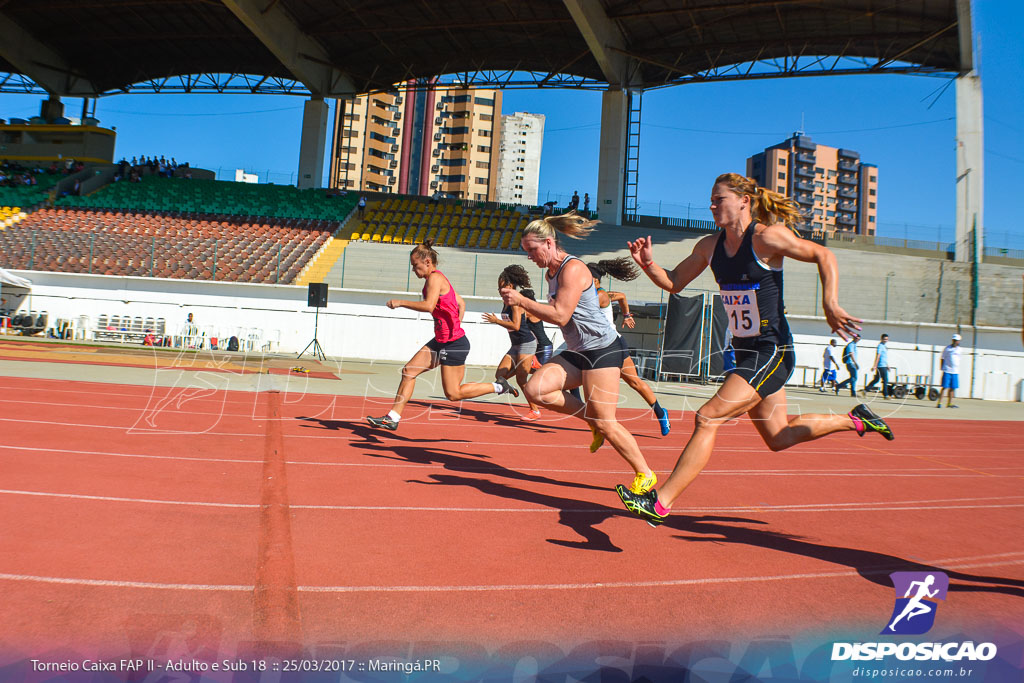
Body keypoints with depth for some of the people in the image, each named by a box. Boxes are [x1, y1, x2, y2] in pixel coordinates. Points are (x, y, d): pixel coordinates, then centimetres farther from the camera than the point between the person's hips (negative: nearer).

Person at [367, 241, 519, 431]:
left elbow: (428, 306, -29)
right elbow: (461, 303, 21)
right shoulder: (438, 278, 15)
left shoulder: (435, 277, -13)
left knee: (453, 394, -3)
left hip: (454, 343, -10)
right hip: (440, 341, 10)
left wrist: (400, 302, -21)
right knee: (409, 371, 4)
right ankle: (393, 418, 9)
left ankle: (499, 386, 10)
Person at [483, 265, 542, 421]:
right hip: (515, 345, 9)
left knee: (521, 379, -7)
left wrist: (496, 321, -17)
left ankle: (535, 411, 5)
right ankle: (529, 364, 13)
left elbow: (516, 326, -24)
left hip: (527, 343, -9)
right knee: (500, 375, -1)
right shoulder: (506, 303, 11)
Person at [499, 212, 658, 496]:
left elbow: (561, 316, -24)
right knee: (535, 389, -11)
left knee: (605, 423, -7)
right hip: (577, 352, 9)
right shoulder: (551, 272, 13)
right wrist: (533, 310, 7)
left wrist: (521, 300, -21)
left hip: (602, 348, -9)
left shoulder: (572, 269, -16)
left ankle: (644, 474, 13)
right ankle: (591, 418, 6)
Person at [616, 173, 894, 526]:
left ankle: (660, 502, -14)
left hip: (772, 352, -8)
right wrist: (648, 264, -8)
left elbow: (824, 256, -5)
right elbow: (674, 282, 11)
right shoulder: (710, 246, 6)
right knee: (778, 437, 20)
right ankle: (855, 420, 41)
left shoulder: (767, 237, -13)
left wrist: (831, 305, -16)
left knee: (707, 418, -18)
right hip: (746, 352, 8)